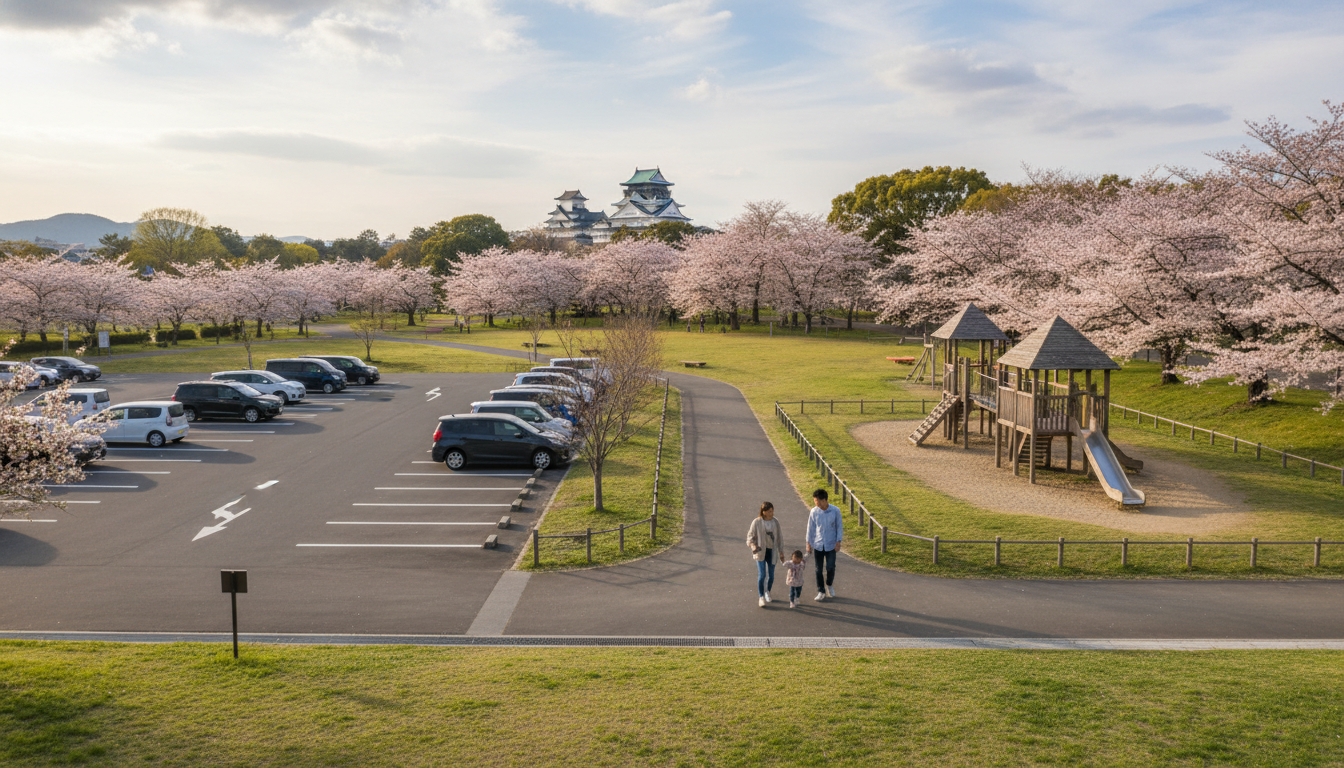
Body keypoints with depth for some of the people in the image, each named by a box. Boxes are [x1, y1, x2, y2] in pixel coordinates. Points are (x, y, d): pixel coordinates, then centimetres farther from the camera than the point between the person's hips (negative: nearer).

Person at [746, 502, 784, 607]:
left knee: (771, 575, 10)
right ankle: (761, 597, 0)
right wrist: (753, 546, -20)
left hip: (772, 551, 3)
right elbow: (750, 536, -2)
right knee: (762, 575, -10)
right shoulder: (757, 522, -9)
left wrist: (781, 552, 8)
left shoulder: (775, 522, 1)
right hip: (761, 551, -3)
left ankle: (767, 592, 36)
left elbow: (780, 538, 8)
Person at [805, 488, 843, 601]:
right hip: (818, 545, 1)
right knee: (818, 569, 4)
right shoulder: (814, 512, -7)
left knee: (830, 567, 1)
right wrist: (808, 543, 4)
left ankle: (829, 585, 32)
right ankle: (821, 592, 17)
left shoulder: (835, 511, -10)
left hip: (831, 545, -1)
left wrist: (838, 542, -5)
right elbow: (810, 528, 2)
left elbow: (839, 527, -1)